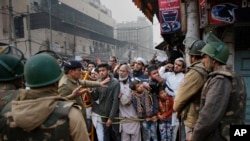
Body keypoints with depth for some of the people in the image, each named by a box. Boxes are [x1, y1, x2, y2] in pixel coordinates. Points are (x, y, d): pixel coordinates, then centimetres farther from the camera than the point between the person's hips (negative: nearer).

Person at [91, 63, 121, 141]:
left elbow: (116, 101, -16)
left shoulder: (115, 83, -14)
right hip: (103, 114, 4)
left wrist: (111, 117, -17)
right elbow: (94, 98, 1)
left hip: (114, 115, -4)